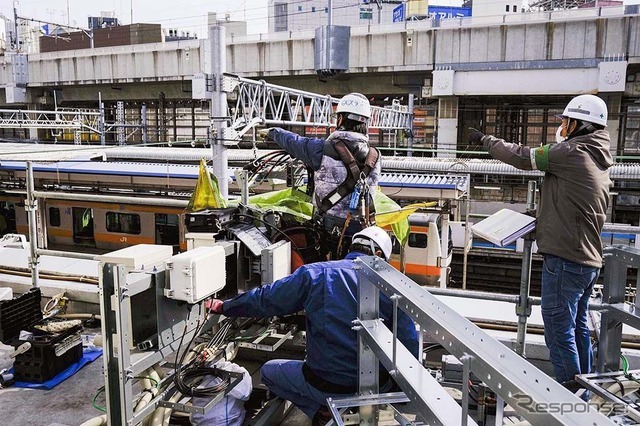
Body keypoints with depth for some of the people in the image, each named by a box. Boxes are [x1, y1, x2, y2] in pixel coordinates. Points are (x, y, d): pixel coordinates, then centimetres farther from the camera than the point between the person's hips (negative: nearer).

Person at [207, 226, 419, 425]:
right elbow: (410, 342, -4)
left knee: (268, 371, 22)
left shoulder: (314, 274, -7)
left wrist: (224, 307, 18)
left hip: (326, 386, -2)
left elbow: (265, 299, 1)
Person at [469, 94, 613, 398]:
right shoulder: (599, 161, 18)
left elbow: (523, 157, -8)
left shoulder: (574, 151, -11)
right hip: (589, 260, 10)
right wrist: (543, 219, 18)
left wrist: (485, 140, 4)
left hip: (565, 259, -10)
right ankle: (583, 396, 29)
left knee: (559, 331, -4)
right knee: (578, 329, 18)